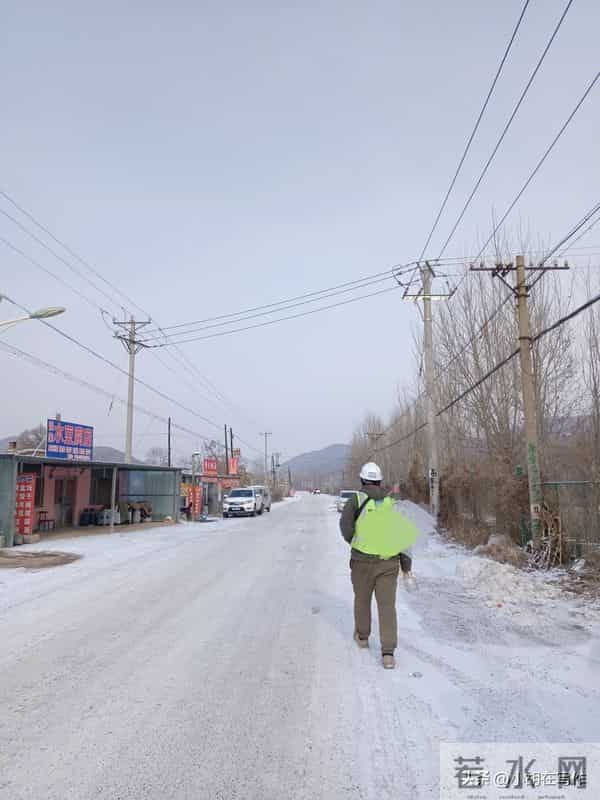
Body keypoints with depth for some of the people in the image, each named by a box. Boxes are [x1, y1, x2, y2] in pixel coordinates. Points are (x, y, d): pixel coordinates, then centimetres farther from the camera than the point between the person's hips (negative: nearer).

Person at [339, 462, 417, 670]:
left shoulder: (356, 499, -1)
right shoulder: (391, 502, 8)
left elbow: (345, 524, -15)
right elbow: (405, 533, 5)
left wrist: (355, 543, 4)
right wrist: (406, 564, 10)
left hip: (363, 561, -2)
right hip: (389, 562, 2)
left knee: (362, 599, 20)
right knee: (387, 605, 4)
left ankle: (362, 636, 39)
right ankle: (388, 653, -4)